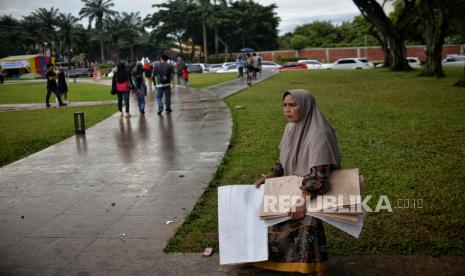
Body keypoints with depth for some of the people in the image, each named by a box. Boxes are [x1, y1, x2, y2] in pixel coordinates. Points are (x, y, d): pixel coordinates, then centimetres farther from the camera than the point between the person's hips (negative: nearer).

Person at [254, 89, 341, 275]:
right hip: (293, 188, 8)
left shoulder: (319, 134, -23)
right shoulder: (290, 128, 2)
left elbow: (318, 174, -29)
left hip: (312, 192, -8)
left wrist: (302, 201, -33)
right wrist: (267, 177, 1)